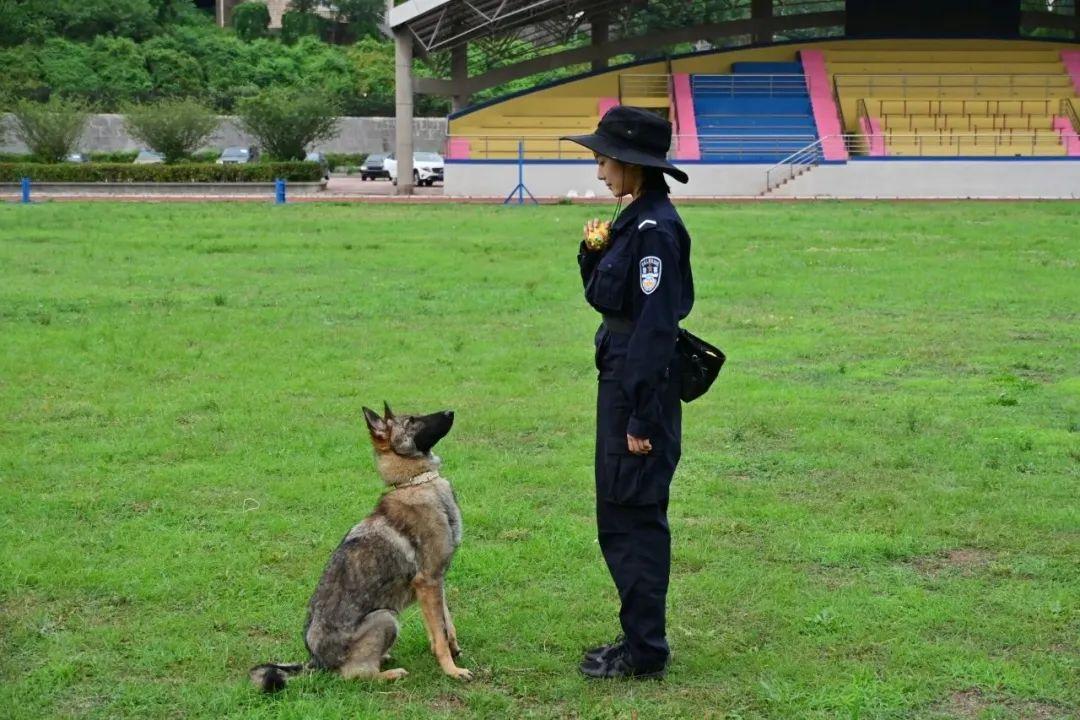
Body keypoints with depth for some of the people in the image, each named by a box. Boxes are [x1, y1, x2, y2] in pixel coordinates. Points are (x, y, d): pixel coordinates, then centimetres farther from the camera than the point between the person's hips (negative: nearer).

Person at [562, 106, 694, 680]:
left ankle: (645, 653, 9)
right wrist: (593, 251, 1)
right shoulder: (635, 221, 12)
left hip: (643, 385, -10)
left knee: (634, 516, -1)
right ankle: (640, 638, 27)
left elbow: (655, 326, -22)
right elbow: (605, 299, 19)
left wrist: (642, 418, -22)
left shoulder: (656, 229, -19)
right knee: (618, 517, 17)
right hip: (620, 377, 10)